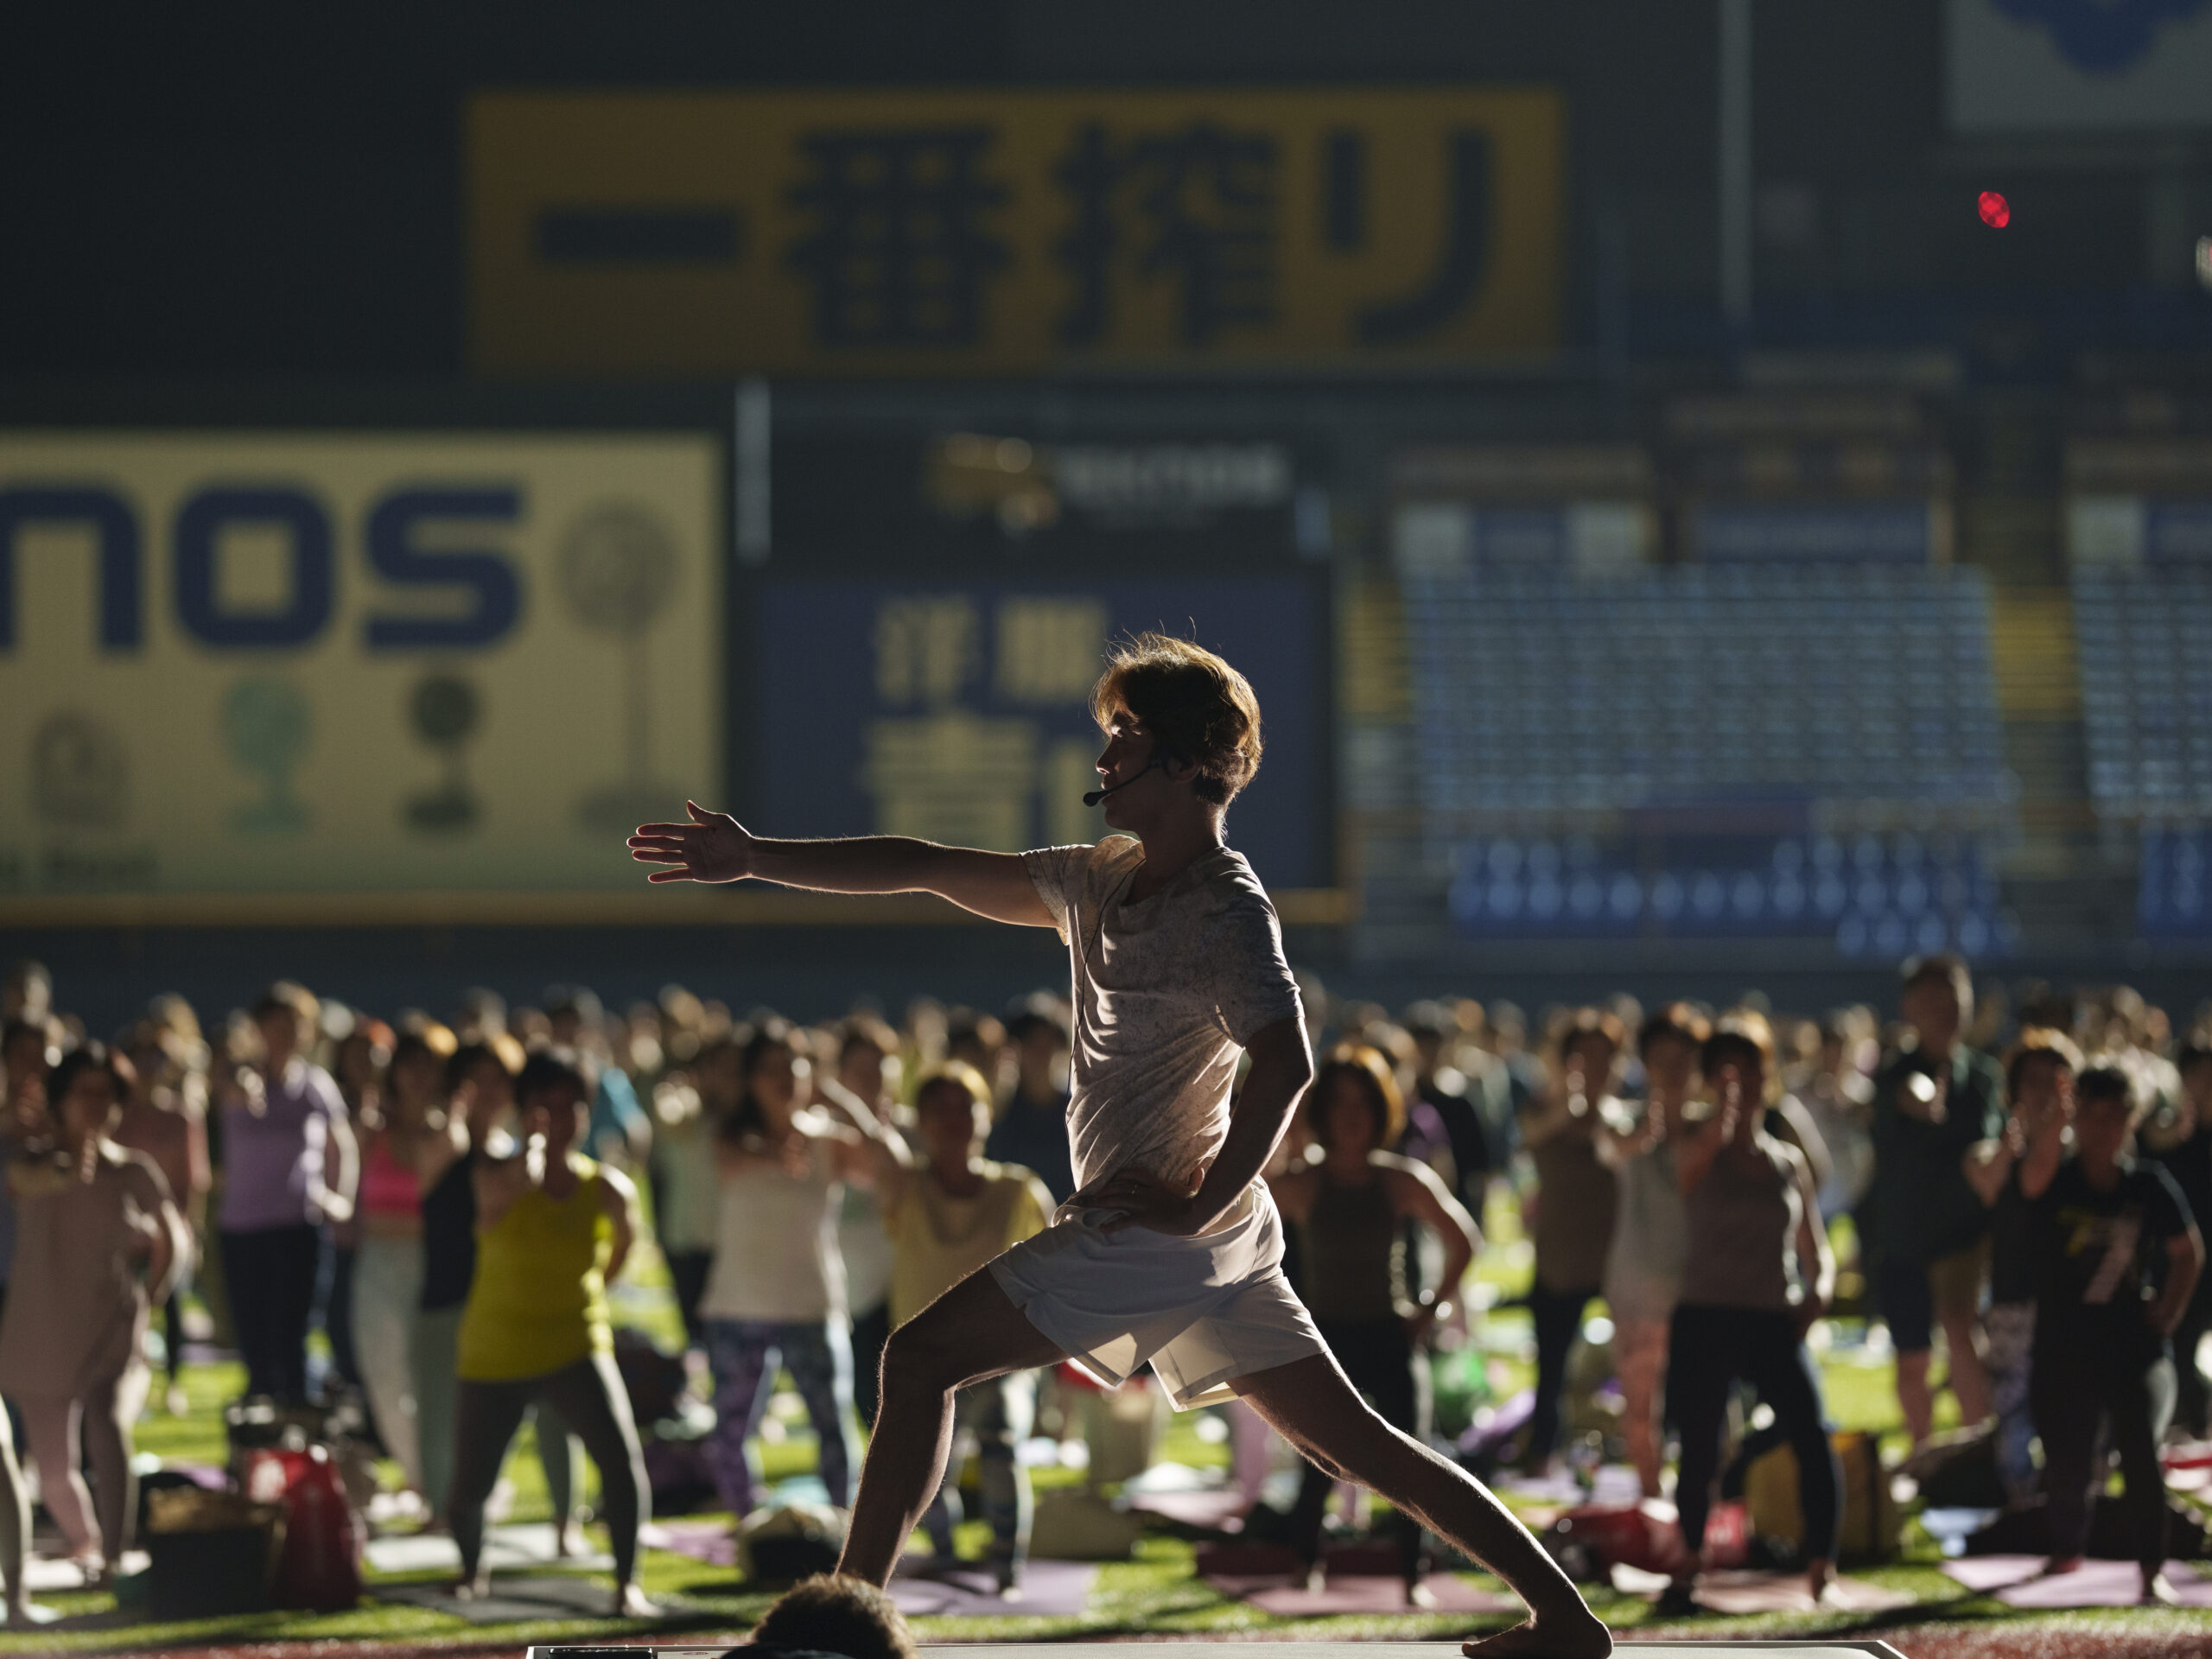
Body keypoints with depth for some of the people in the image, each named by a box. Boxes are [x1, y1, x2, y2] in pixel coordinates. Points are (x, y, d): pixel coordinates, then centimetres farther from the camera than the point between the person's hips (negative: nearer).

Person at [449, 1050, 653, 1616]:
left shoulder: (607, 1188, -1)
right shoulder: (493, 1175, -9)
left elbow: (625, 1236, 21)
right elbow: (517, 1181, -35)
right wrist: (535, 1142, -25)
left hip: (576, 1349, 1)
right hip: (495, 1352, -1)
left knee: (621, 1456, -23)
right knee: (469, 1485, 3)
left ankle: (627, 1583, -9)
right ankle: (472, 1570, 37)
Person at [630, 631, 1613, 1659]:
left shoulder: (1229, 912, -11)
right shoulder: (1101, 883, 15)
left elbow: (1285, 1066, -25)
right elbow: (925, 871, 17)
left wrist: (1202, 1205, -22)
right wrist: (755, 860, 14)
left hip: (1157, 1227, -9)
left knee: (923, 1358, -7)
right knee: (1348, 1440, 7)